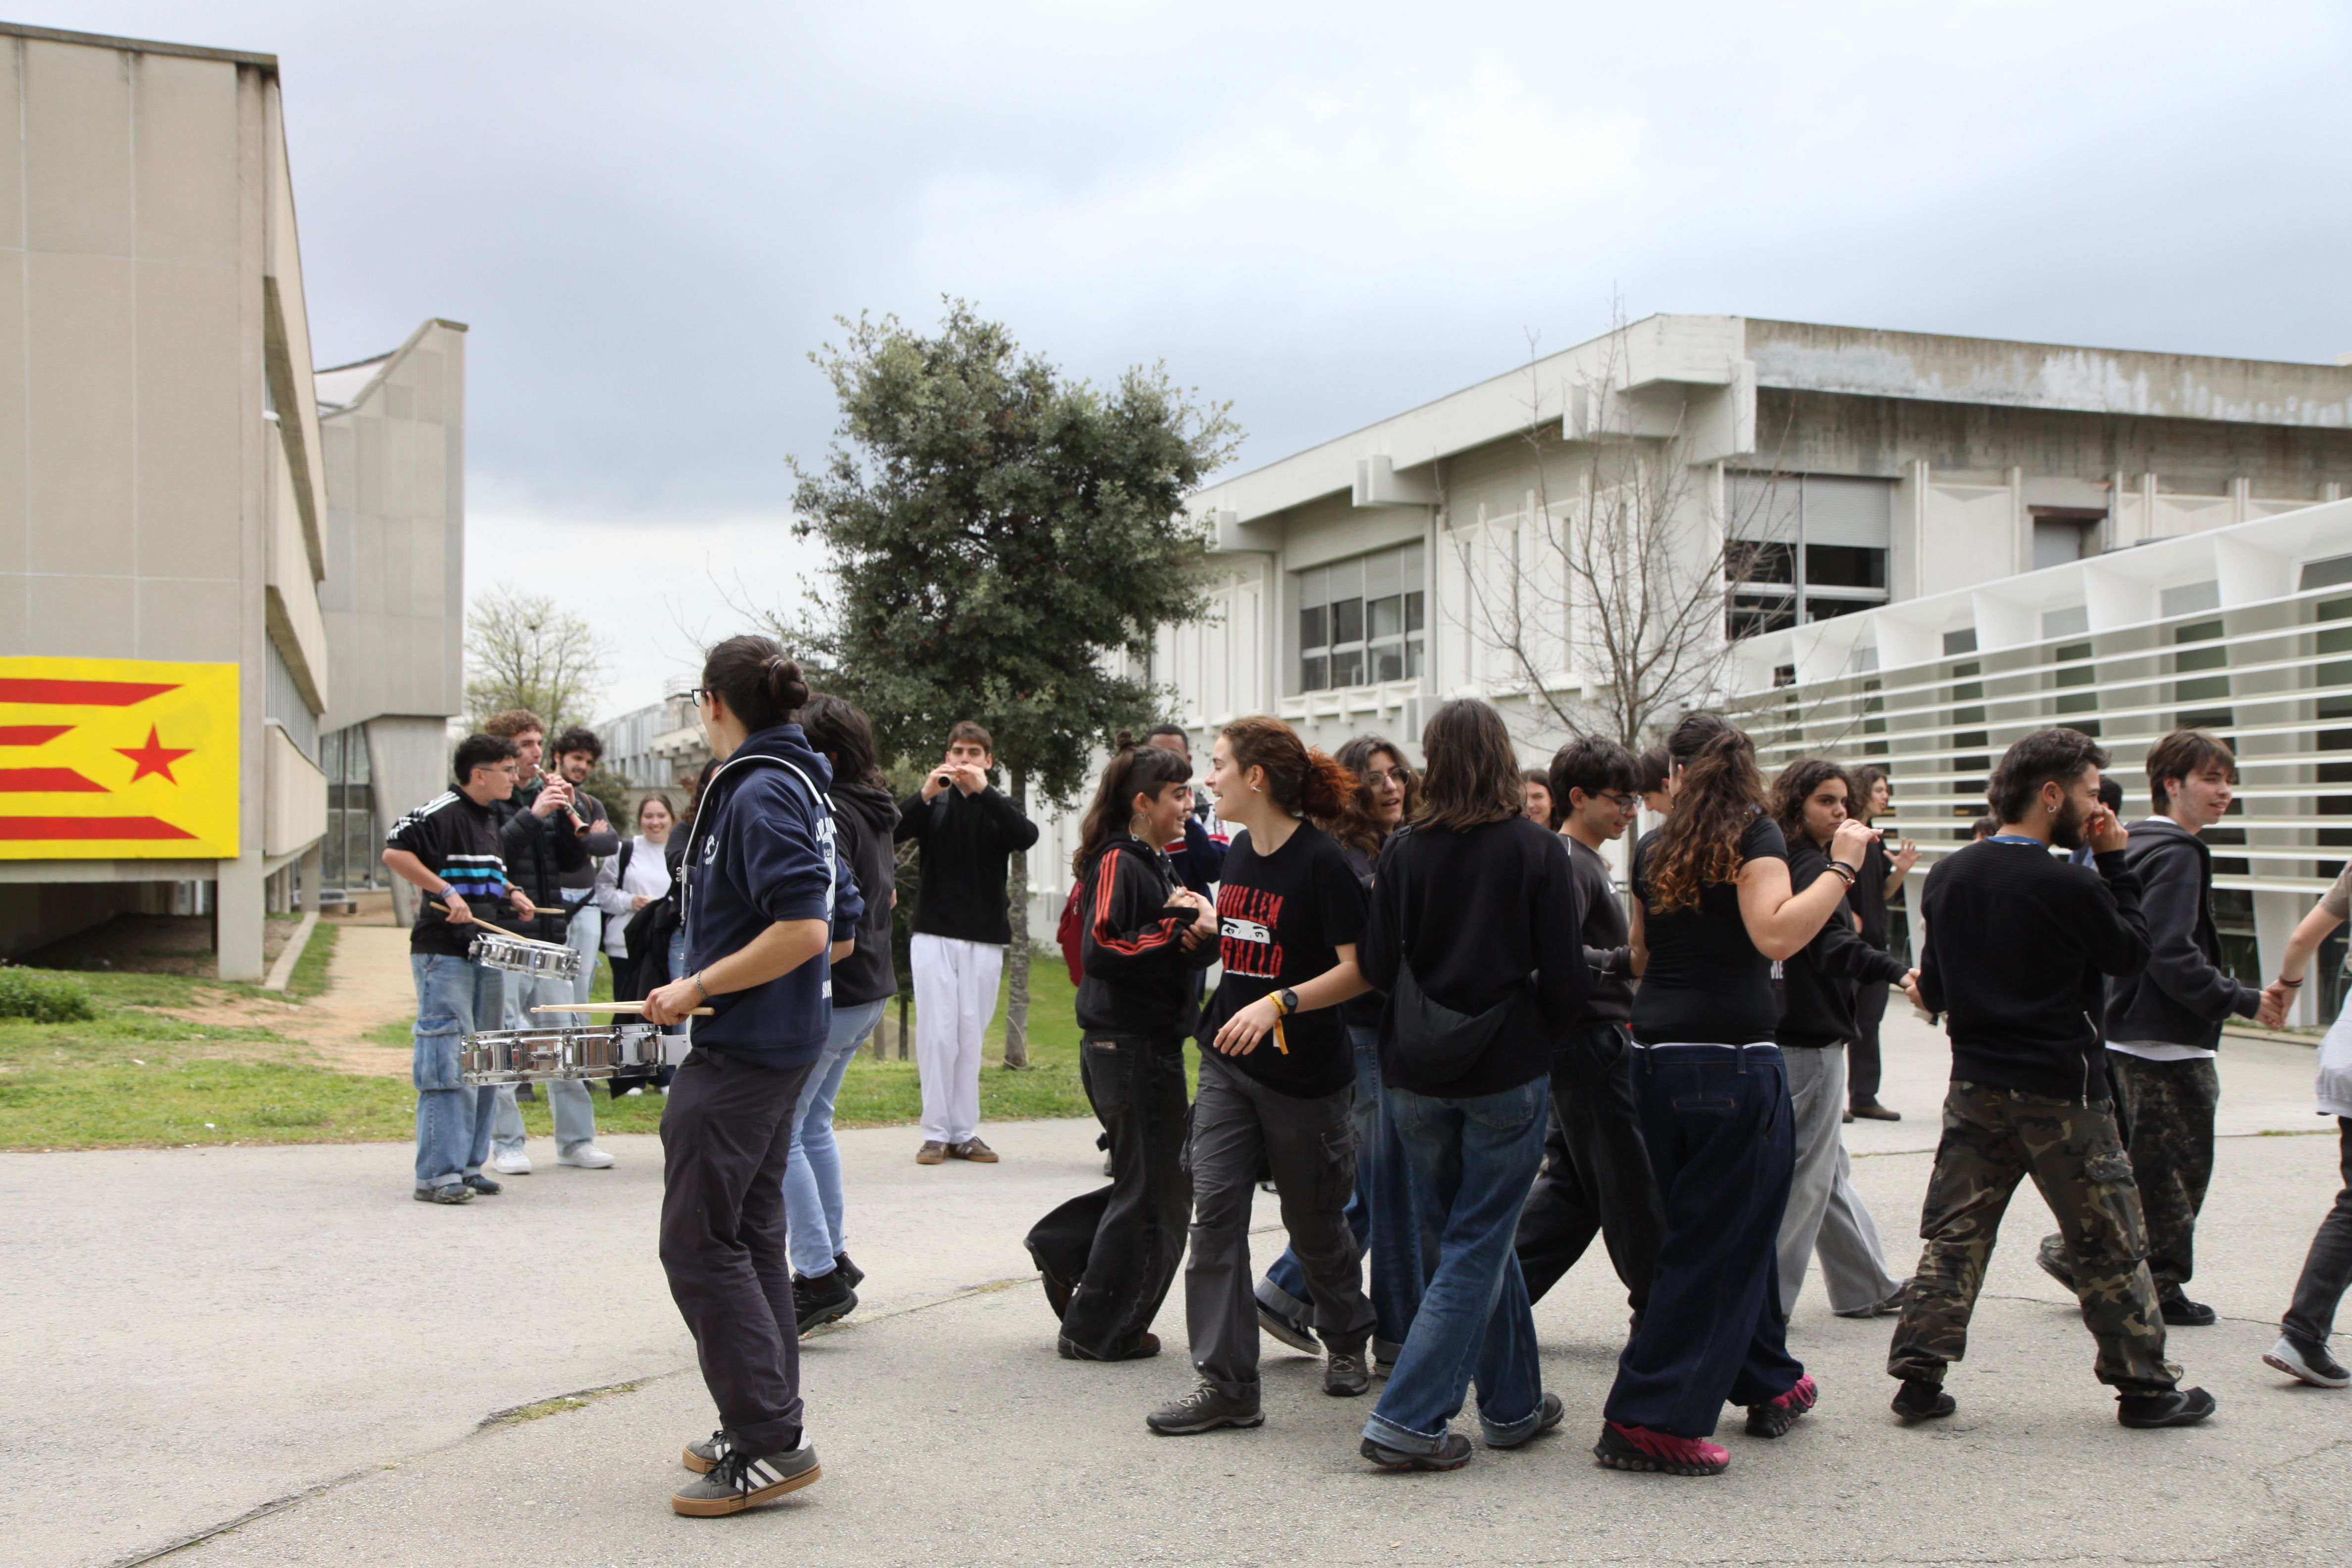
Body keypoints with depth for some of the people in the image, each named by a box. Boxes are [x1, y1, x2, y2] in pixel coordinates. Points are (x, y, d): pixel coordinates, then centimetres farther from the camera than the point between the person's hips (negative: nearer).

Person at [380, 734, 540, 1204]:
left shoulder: (489, 818, 17)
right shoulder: (441, 813, -11)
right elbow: (394, 853, -20)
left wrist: (510, 894, 12)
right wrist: (445, 891, -23)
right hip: (442, 954, -9)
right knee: (446, 1064, -10)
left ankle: (468, 1165, 19)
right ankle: (438, 1174, -7)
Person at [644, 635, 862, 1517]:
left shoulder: (758, 793, -16)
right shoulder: (804, 789, 13)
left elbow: (804, 929, -26)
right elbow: (843, 930, 18)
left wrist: (697, 989, -18)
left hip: (737, 1050, -10)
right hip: (784, 1047, 10)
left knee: (699, 1241, -5)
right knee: (752, 1236, 15)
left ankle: (768, 1447, -3)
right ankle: (766, 1431, 23)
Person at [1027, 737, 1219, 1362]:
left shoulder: (1157, 864, 16)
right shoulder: (1118, 864, -13)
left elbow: (1203, 944, 11)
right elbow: (1101, 949, -24)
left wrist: (1203, 926, -11)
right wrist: (1178, 931, -20)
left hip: (1153, 1045, 9)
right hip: (1129, 1045, -9)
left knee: (1154, 1178, 16)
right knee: (1154, 1191, 0)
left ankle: (1063, 1250, 24)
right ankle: (1098, 1331, 9)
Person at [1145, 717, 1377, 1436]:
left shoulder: (1321, 861, -16)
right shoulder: (1239, 852, 7)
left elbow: (1359, 969, -20)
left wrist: (1279, 1004, -29)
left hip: (1305, 1072, -6)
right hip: (1229, 1062, 6)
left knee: (1314, 1223, 10)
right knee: (1215, 1213, -5)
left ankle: (1346, 1341, 37)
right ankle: (1225, 1384, -3)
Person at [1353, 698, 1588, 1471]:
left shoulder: (1404, 850, -2)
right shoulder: (1539, 850, -8)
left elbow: (1377, 966, 0)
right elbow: (1565, 975, -8)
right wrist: (1544, 1041, 10)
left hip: (1416, 1074, 4)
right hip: (1507, 1072, -3)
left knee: (1477, 1235, 17)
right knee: (1477, 1244, 3)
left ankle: (1515, 1403, 27)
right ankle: (1406, 1419, -4)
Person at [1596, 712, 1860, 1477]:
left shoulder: (1652, 848, 12)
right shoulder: (1754, 833, -5)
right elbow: (1775, 933, -21)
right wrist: (1842, 866, -15)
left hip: (1657, 1058, 7)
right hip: (1732, 1057, -6)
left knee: (1731, 1224, 20)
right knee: (1718, 1241, -1)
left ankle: (1770, 1383, 33)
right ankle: (1649, 1420, -2)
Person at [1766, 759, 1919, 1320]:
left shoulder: (1794, 862, 14)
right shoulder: (1810, 866, -16)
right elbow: (1834, 946, -30)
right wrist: (1898, 972, -42)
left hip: (1791, 1034, 10)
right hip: (1812, 1038, -10)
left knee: (1827, 1168, 18)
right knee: (1804, 1173, -3)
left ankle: (1868, 1287, 30)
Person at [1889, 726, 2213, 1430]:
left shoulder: (1948, 876, 3)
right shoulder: (2068, 885, -17)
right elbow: (2132, 953, -1)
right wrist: (2115, 864, -1)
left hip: (1975, 1083, 5)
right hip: (2060, 1091, -5)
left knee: (1952, 1235, 8)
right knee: (2109, 1245, 7)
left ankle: (1918, 1375, 5)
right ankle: (2145, 1386, 16)